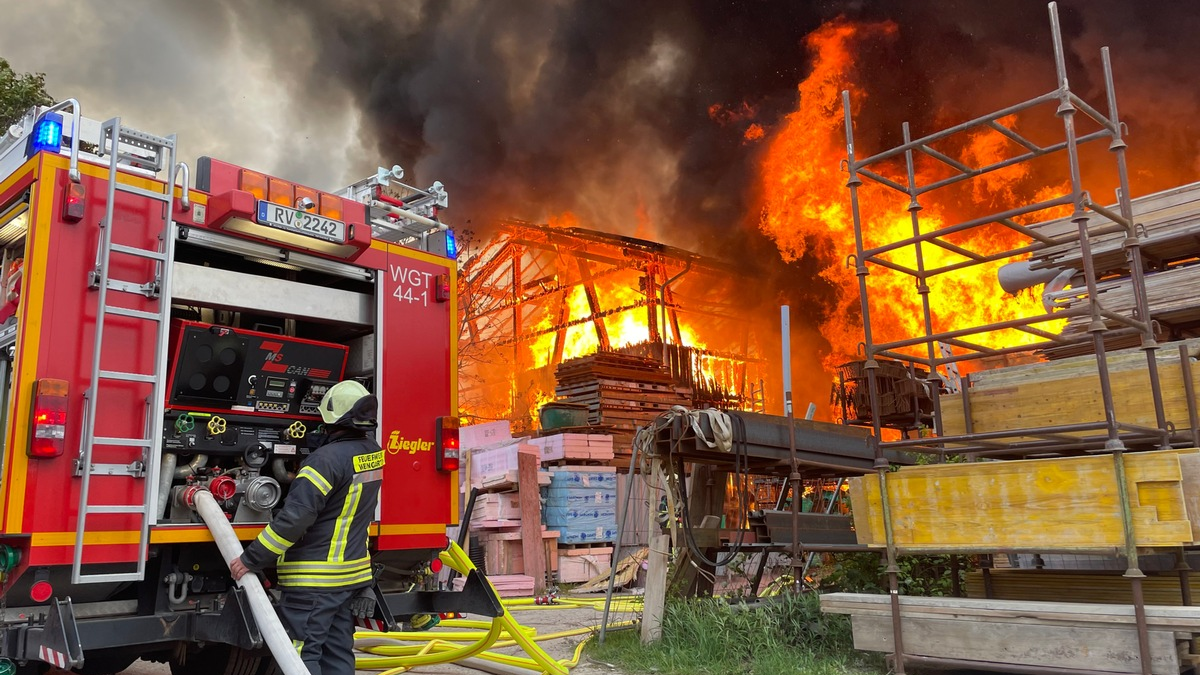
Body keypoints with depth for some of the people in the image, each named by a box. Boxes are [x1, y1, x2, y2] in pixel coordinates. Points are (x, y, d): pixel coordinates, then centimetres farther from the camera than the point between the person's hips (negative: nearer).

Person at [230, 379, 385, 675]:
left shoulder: (328, 459, -21)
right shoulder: (373, 452, 3)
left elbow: (294, 517, -25)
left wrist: (251, 559, -18)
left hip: (313, 579, -8)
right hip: (352, 573, 8)